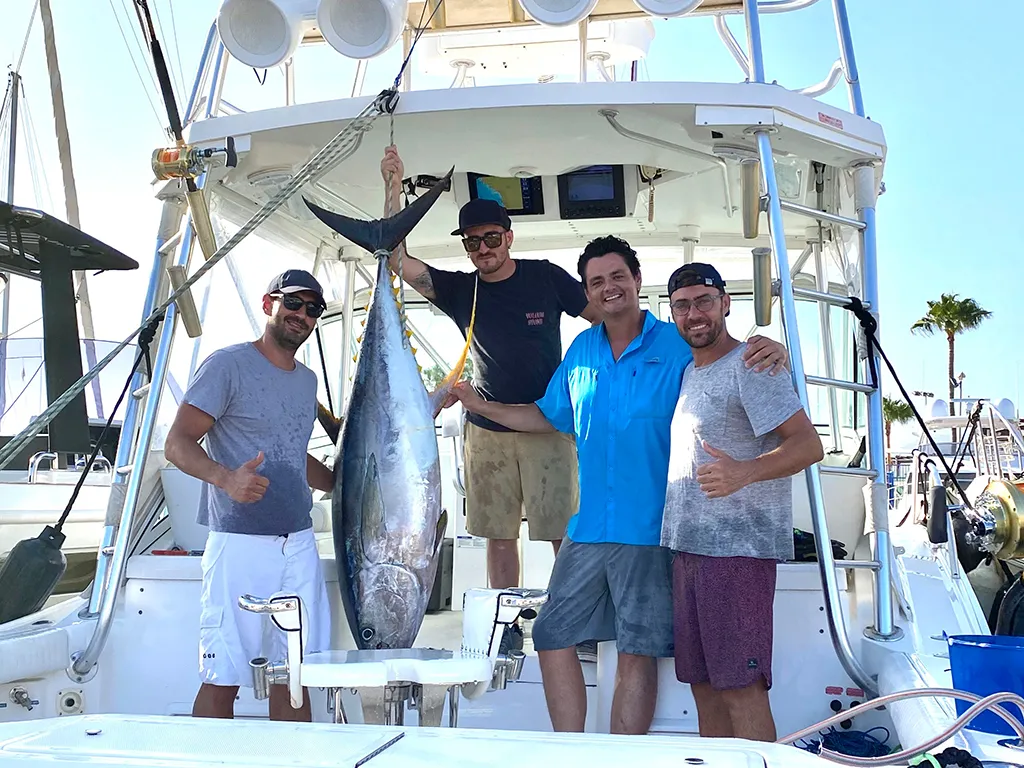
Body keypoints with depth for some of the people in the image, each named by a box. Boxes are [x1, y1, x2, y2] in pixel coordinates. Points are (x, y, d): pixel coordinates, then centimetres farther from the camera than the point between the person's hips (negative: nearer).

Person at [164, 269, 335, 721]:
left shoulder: (307, 380, 18)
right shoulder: (228, 365, -4)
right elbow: (177, 444, -10)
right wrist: (226, 478, -28)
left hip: (299, 543, 6)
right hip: (240, 544, -6)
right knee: (223, 680, -3)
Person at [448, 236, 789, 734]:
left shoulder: (678, 345, -4)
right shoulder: (581, 350, 12)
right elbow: (548, 417, 22)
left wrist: (772, 352, -24)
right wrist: (481, 407, 17)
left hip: (649, 529, -5)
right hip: (587, 527, 5)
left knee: (637, 653, 3)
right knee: (553, 636, 7)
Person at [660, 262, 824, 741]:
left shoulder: (749, 365, -7)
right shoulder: (689, 373, 20)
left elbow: (808, 445, -15)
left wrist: (744, 472, -32)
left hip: (737, 547, -9)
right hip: (688, 547, 9)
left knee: (740, 686, -8)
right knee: (703, 684, 11)